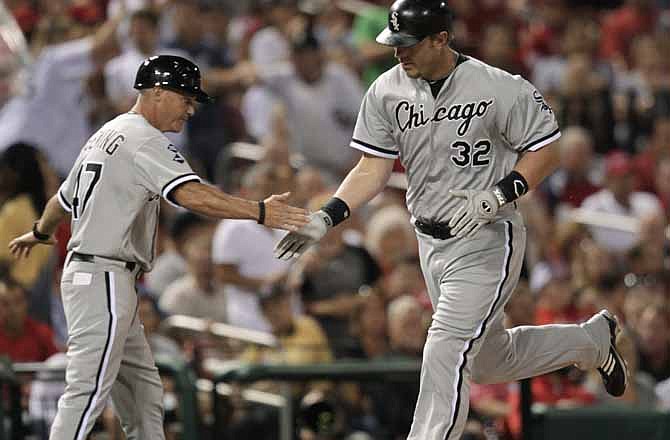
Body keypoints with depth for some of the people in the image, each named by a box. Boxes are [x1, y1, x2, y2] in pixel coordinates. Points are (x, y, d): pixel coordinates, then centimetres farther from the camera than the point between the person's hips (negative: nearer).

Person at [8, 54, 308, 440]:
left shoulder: (106, 135, 18)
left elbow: (64, 198, 32)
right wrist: (260, 212, -32)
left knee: (143, 390, 12)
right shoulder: (145, 140, -12)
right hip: (104, 280, -11)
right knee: (89, 392, -14)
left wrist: (40, 234, 51)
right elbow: (192, 195, -28)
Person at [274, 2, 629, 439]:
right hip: (430, 242, 7)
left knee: (446, 354, -17)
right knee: (491, 360, 19)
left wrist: (497, 196, -23)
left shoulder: (502, 90, -18)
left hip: (487, 241, -7)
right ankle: (592, 339, 43)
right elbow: (372, 169, 0)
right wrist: (326, 218, -13)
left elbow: (545, 152, -9)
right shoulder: (386, 91, -2)